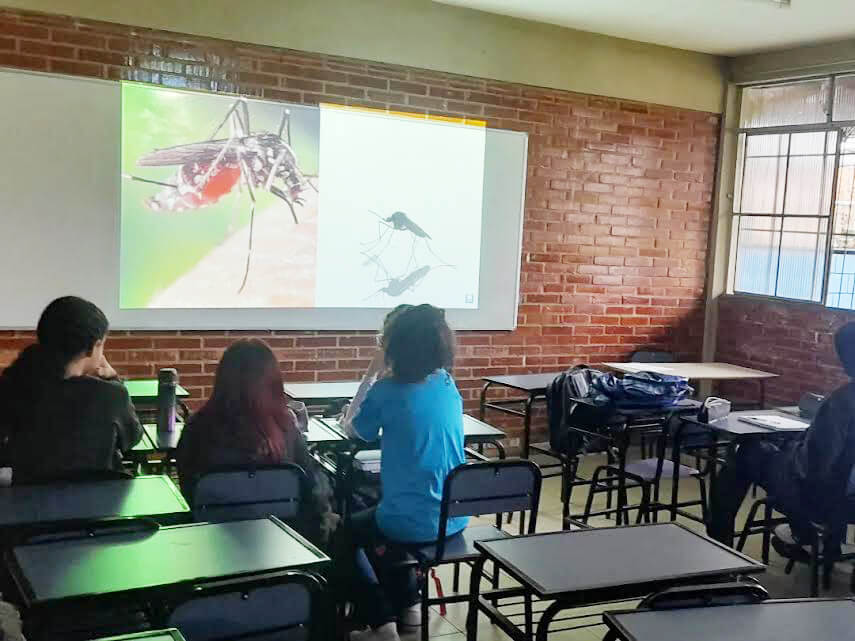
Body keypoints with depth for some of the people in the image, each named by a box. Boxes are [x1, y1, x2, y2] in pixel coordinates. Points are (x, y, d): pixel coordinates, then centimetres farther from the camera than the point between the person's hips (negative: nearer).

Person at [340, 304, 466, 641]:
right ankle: (407, 605, 40)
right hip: (455, 516, 7)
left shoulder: (388, 391, -17)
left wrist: (372, 373, -1)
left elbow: (351, 428, 2)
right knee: (377, 516, 35)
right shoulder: (448, 384, 2)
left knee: (348, 529, 23)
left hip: (415, 524, -6)